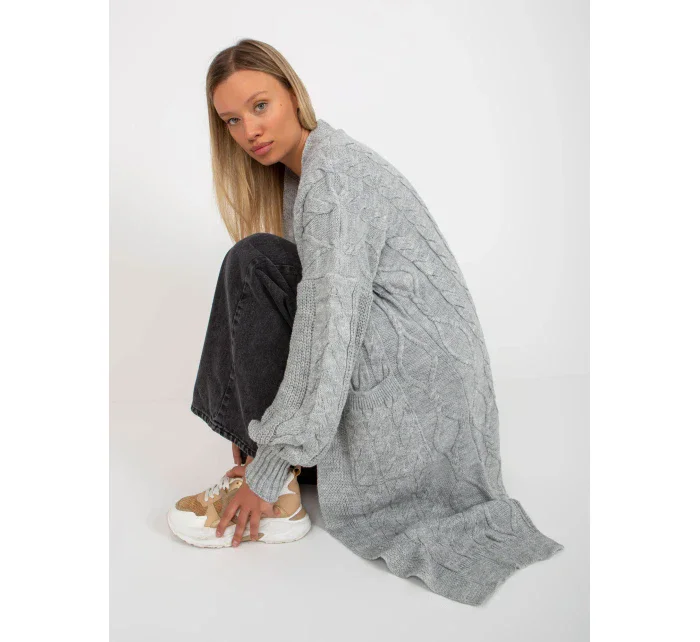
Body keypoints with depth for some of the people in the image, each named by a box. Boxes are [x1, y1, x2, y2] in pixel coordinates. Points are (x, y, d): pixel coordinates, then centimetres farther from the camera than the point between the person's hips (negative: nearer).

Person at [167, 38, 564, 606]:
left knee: (253, 263, -19)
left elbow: (329, 333, -26)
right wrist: (257, 439, 6)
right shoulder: (294, 170, 12)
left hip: (421, 369, -10)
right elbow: (310, 301, 11)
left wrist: (267, 477, -22)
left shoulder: (334, 172, -18)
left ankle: (278, 498, -15)